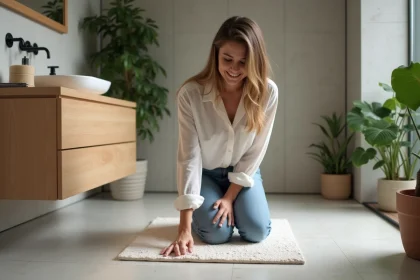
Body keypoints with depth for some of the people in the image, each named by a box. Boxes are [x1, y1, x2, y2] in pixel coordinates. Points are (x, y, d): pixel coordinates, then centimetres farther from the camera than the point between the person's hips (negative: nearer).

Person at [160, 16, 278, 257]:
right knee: (217, 233, -20)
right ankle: (199, 213, 18)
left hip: (243, 172, 2)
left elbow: (255, 151, -13)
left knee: (256, 232, -16)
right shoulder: (191, 93, -27)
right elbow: (189, 156, -29)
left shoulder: (267, 92, -21)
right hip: (205, 173, -1)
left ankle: (228, 205, 19)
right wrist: (185, 226, -33)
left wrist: (230, 196, -15)